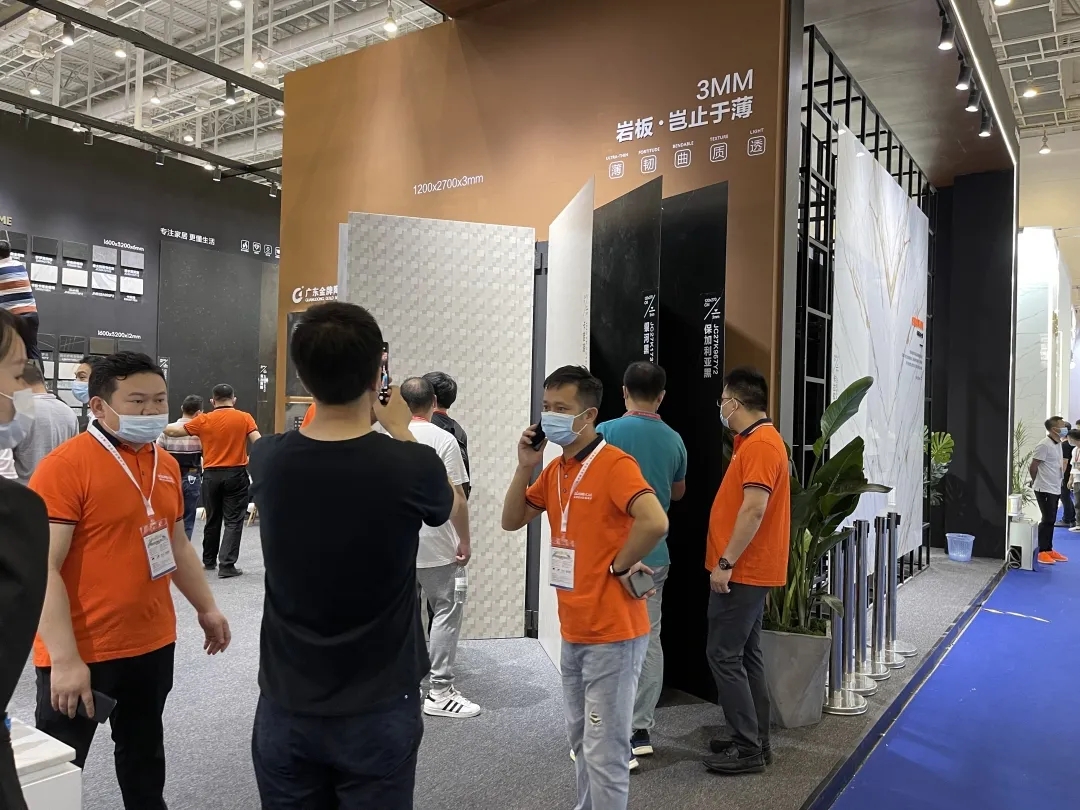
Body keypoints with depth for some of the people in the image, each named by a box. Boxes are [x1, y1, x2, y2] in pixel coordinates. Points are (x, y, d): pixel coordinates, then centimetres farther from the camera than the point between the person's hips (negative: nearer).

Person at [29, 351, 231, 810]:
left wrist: (206, 608, 19)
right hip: (83, 652, -6)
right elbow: (42, 570, -19)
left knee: (145, 753, 22)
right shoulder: (64, 465, -16)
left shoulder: (165, 464, 5)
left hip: (153, 643, 6)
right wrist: (65, 659, -22)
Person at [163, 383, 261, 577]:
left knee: (212, 520, 17)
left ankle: (209, 561, 31)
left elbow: (173, 431, 9)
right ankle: (227, 565, -5)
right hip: (236, 474, -2)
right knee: (233, 521, 1)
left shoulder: (203, 420, 1)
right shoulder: (244, 418, -3)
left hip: (211, 475, 2)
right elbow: (258, 443, -11)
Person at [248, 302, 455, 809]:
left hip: (286, 706, 3)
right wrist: (401, 429, 13)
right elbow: (447, 505, 4)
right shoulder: (411, 467, -21)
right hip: (378, 710, -2)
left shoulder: (267, 460, -12)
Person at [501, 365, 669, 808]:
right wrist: (525, 467, -3)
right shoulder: (555, 469, 9)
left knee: (603, 751, 2)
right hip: (573, 631, 9)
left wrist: (619, 566, -18)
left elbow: (656, 522, -32)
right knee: (581, 740, 22)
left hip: (612, 633, -9)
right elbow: (511, 521, 10)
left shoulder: (614, 464, -18)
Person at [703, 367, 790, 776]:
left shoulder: (761, 445, -18)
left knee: (724, 655, -4)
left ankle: (748, 749, 3)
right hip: (750, 569, 10)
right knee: (745, 655, 15)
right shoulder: (754, 441, 14)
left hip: (743, 571, -10)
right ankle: (755, 740, 23)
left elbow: (754, 510, -26)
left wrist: (725, 563, -23)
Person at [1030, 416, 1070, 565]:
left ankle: (1049, 549, 19)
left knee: (1051, 520, 12)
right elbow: (1033, 467, -15)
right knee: (1047, 520, -6)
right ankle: (1042, 551, 1)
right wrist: (1036, 482, 1)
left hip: (1055, 489, 8)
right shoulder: (1044, 445, -18)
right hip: (1045, 489, -8)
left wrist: (1059, 484, 15)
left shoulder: (1058, 444, 11)